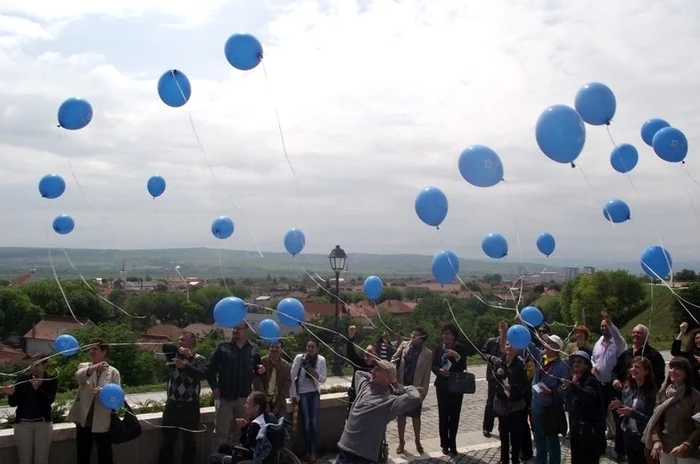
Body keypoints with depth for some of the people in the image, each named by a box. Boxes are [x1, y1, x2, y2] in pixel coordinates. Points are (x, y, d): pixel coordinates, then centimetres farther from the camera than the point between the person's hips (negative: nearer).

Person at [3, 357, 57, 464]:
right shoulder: (22, 379, -1)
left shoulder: (51, 381, 0)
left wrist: (37, 389, -29)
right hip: (23, 424, 0)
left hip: (43, 423, 0)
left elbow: (49, 401, -14)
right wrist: (11, 394, -24)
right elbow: (13, 403, -2)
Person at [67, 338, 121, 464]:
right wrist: (94, 367, -40)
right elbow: (79, 377, -20)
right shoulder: (84, 366, 4)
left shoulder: (113, 372, 1)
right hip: (84, 419, 2)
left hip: (102, 422, -2)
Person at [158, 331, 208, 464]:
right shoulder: (174, 355, 7)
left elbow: (202, 374, -20)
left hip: (190, 406, -2)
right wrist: (179, 349, -25)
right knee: (168, 440, 9)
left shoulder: (199, 359, -1)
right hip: (172, 404, 2)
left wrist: (184, 366, -30)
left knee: (189, 440, 10)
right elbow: (165, 347, -12)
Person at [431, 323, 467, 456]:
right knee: (443, 416, 3)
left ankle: (452, 444, 16)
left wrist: (457, 356, -31)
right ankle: (445, 444, 14)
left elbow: (463, 367, -14)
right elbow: (433, 366, 3)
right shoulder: (439, 350, 4)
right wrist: (440, 370, -18)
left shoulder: (461, 349, -4)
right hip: (442, 386, 2)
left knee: (454, 416, 5)